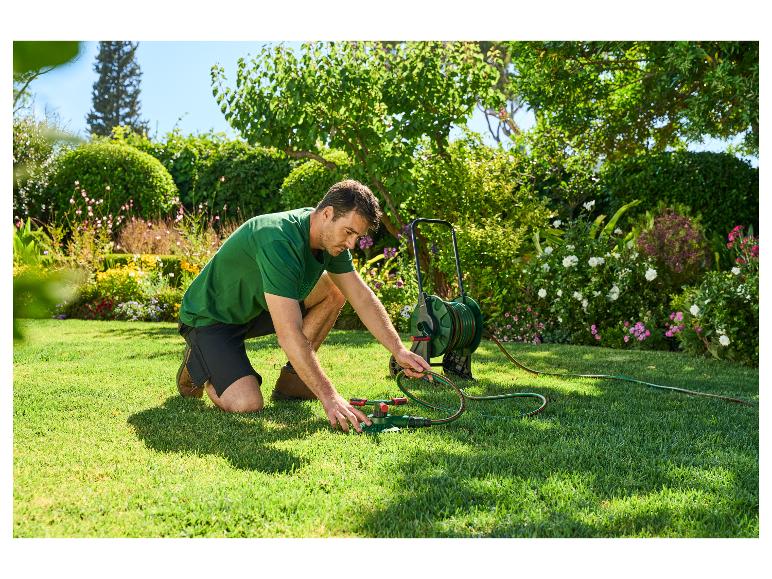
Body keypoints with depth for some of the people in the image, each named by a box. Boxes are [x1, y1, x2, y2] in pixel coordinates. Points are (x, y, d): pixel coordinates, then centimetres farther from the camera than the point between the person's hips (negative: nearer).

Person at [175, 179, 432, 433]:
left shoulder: (332, 237, -8)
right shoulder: (279, 242, -35)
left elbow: (362, 298, -1)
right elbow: (290, 335, -40)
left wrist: (399, 350, -11)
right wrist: (330, 398, -40)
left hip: (255, 307, 8)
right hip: (210, 318, -8)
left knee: (334, 290, -4)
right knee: (247, 404, -26)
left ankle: (291, 378, 4)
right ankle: (199, 365, 6)